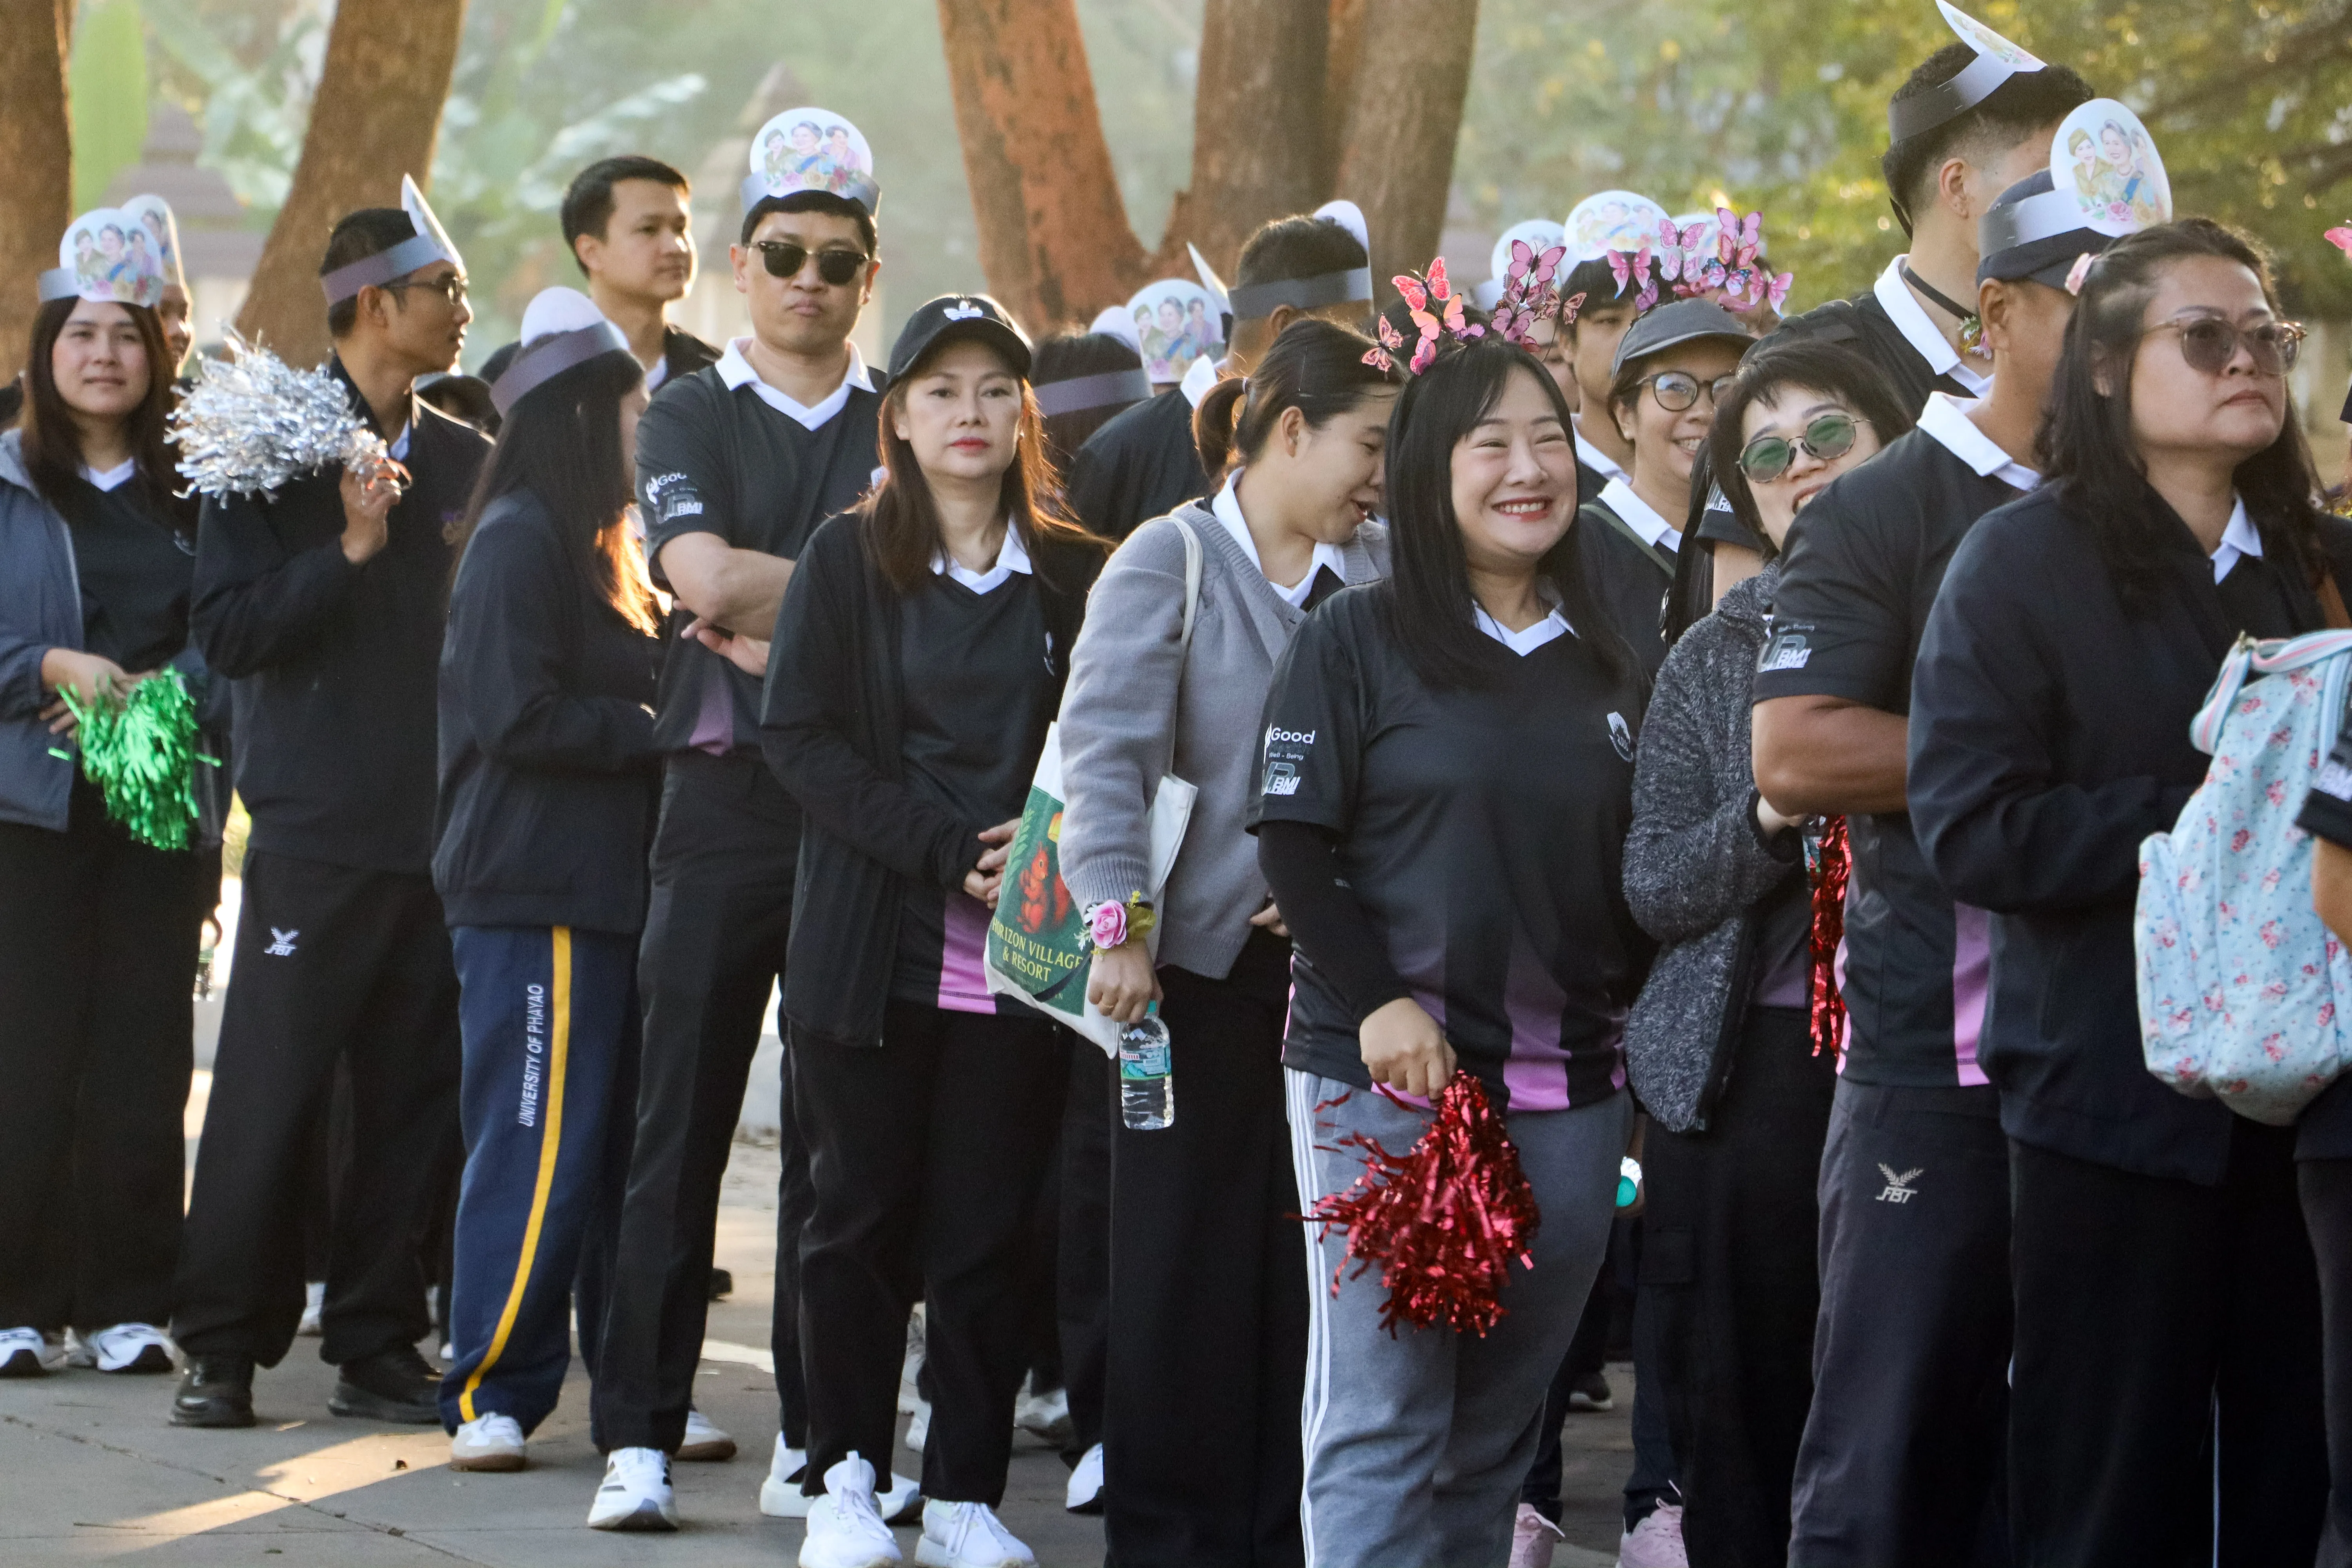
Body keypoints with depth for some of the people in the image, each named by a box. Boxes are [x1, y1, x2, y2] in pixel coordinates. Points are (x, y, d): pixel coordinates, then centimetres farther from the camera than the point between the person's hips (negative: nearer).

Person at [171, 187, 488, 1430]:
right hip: (317, 826, -5)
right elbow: (228, 630, -9)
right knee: (270, 1094, -3)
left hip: (443, 828, 5)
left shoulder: (466, 462, 13)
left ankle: (376, 1345, 12)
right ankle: (222, 1348, 4)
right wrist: (349, 550, -17)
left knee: (416, 1097, 5)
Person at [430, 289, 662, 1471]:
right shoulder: (518, 540, -10)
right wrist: (655, 732, -13)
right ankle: (491, 1397, -4)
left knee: (619, 1150, 9)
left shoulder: (594, 547, 21)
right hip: (533, 897, -9)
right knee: (537, 1152, -9)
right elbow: (516, 713, -18)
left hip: (604, 888, 9)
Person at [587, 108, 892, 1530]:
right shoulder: (688, 416, 6)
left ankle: (818, 1440, 9)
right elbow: (707, 577, -10)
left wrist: (774, 622, -10)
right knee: (682, 1124, -2)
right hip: (727, 796, -1)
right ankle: (642, 1437, 2)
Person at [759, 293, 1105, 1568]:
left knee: (986, 1228, 1)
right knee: (865, 1213, 3)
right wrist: (946, 848, -14)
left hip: (1020, 947, 1)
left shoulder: (1074, 577, 8)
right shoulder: (848, 562, 3)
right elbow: (800, 736, -4)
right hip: (875, 939, -1)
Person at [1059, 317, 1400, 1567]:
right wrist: (1116, 924, -23)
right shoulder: (1167, 562, -3)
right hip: (1200, 961, -4)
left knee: (1314, 1261, 4)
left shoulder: (1381, 574, 9)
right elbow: (1108, 751, -13)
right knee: (1187, 1255, 0)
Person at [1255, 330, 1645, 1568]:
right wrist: (1378, 1002, -14)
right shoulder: (1356, 639, -1)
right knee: (1380, 1424, -6)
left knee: (1499, 1430, 8)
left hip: (1567, 1090, 5)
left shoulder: (1604, 665, 14)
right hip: (1386, 1083, -5)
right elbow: (1292, 841, -5)